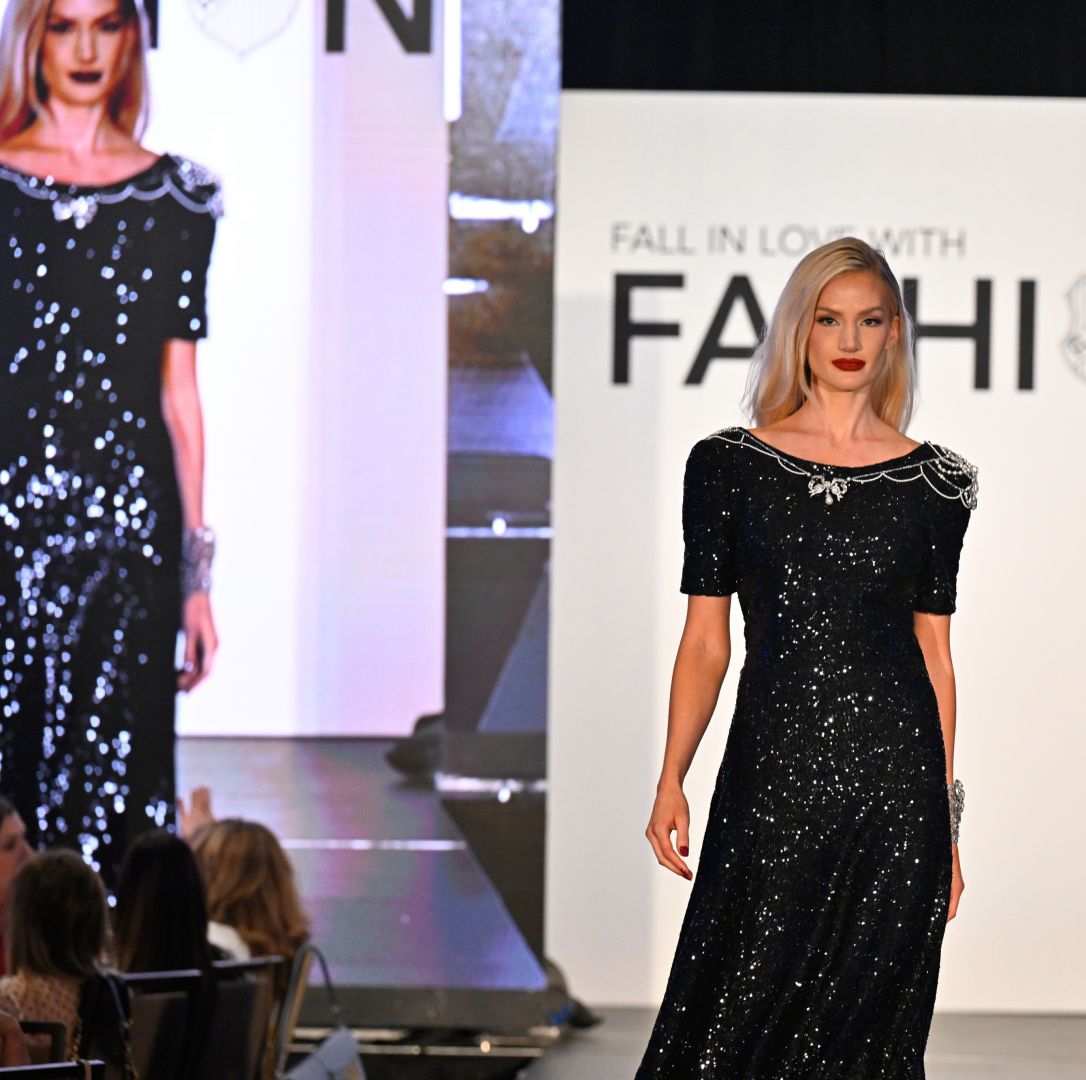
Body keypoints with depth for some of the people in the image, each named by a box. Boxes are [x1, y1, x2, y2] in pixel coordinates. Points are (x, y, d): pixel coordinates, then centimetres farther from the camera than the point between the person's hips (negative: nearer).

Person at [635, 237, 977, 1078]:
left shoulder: (934, 483, 6)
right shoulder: (730, 465, 4)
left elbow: (935, 653, 9)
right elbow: (706, 642, 4)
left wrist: (946, 822, 7)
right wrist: (671, 781, -5)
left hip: (896, 784, 1)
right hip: (772, 776, -1)